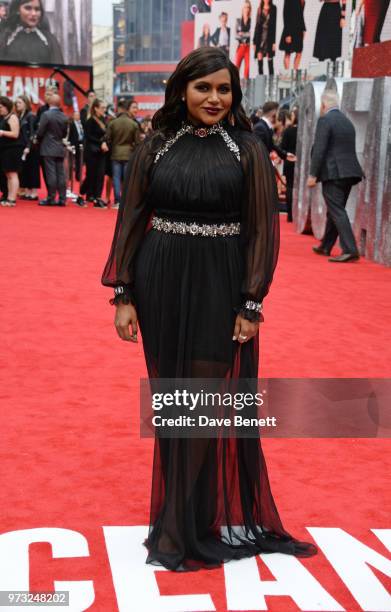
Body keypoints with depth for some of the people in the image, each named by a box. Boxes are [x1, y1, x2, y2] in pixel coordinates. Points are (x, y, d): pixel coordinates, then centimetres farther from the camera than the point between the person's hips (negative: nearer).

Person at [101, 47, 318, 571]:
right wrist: (123, 294, -3)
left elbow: (264, 229, -3)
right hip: (161, 285, 2)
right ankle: (180, 510, 26)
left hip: (220, 289, -2)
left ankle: (181, 526, 11)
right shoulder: (155, 148, 3)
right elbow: (130, 222, 3)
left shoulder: (248, 150, -1)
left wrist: (251, 304, -9)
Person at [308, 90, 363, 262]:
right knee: (335, 211, 17)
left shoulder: (325, 120, -8)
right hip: (349, 172, 8)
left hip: (333, 173, -8)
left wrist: (313, 174, -11)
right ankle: (325, 246, 28)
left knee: (337, 212, -9)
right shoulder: (348, 121, 17)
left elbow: (319, 150, -15)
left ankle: (350, 250, -17)